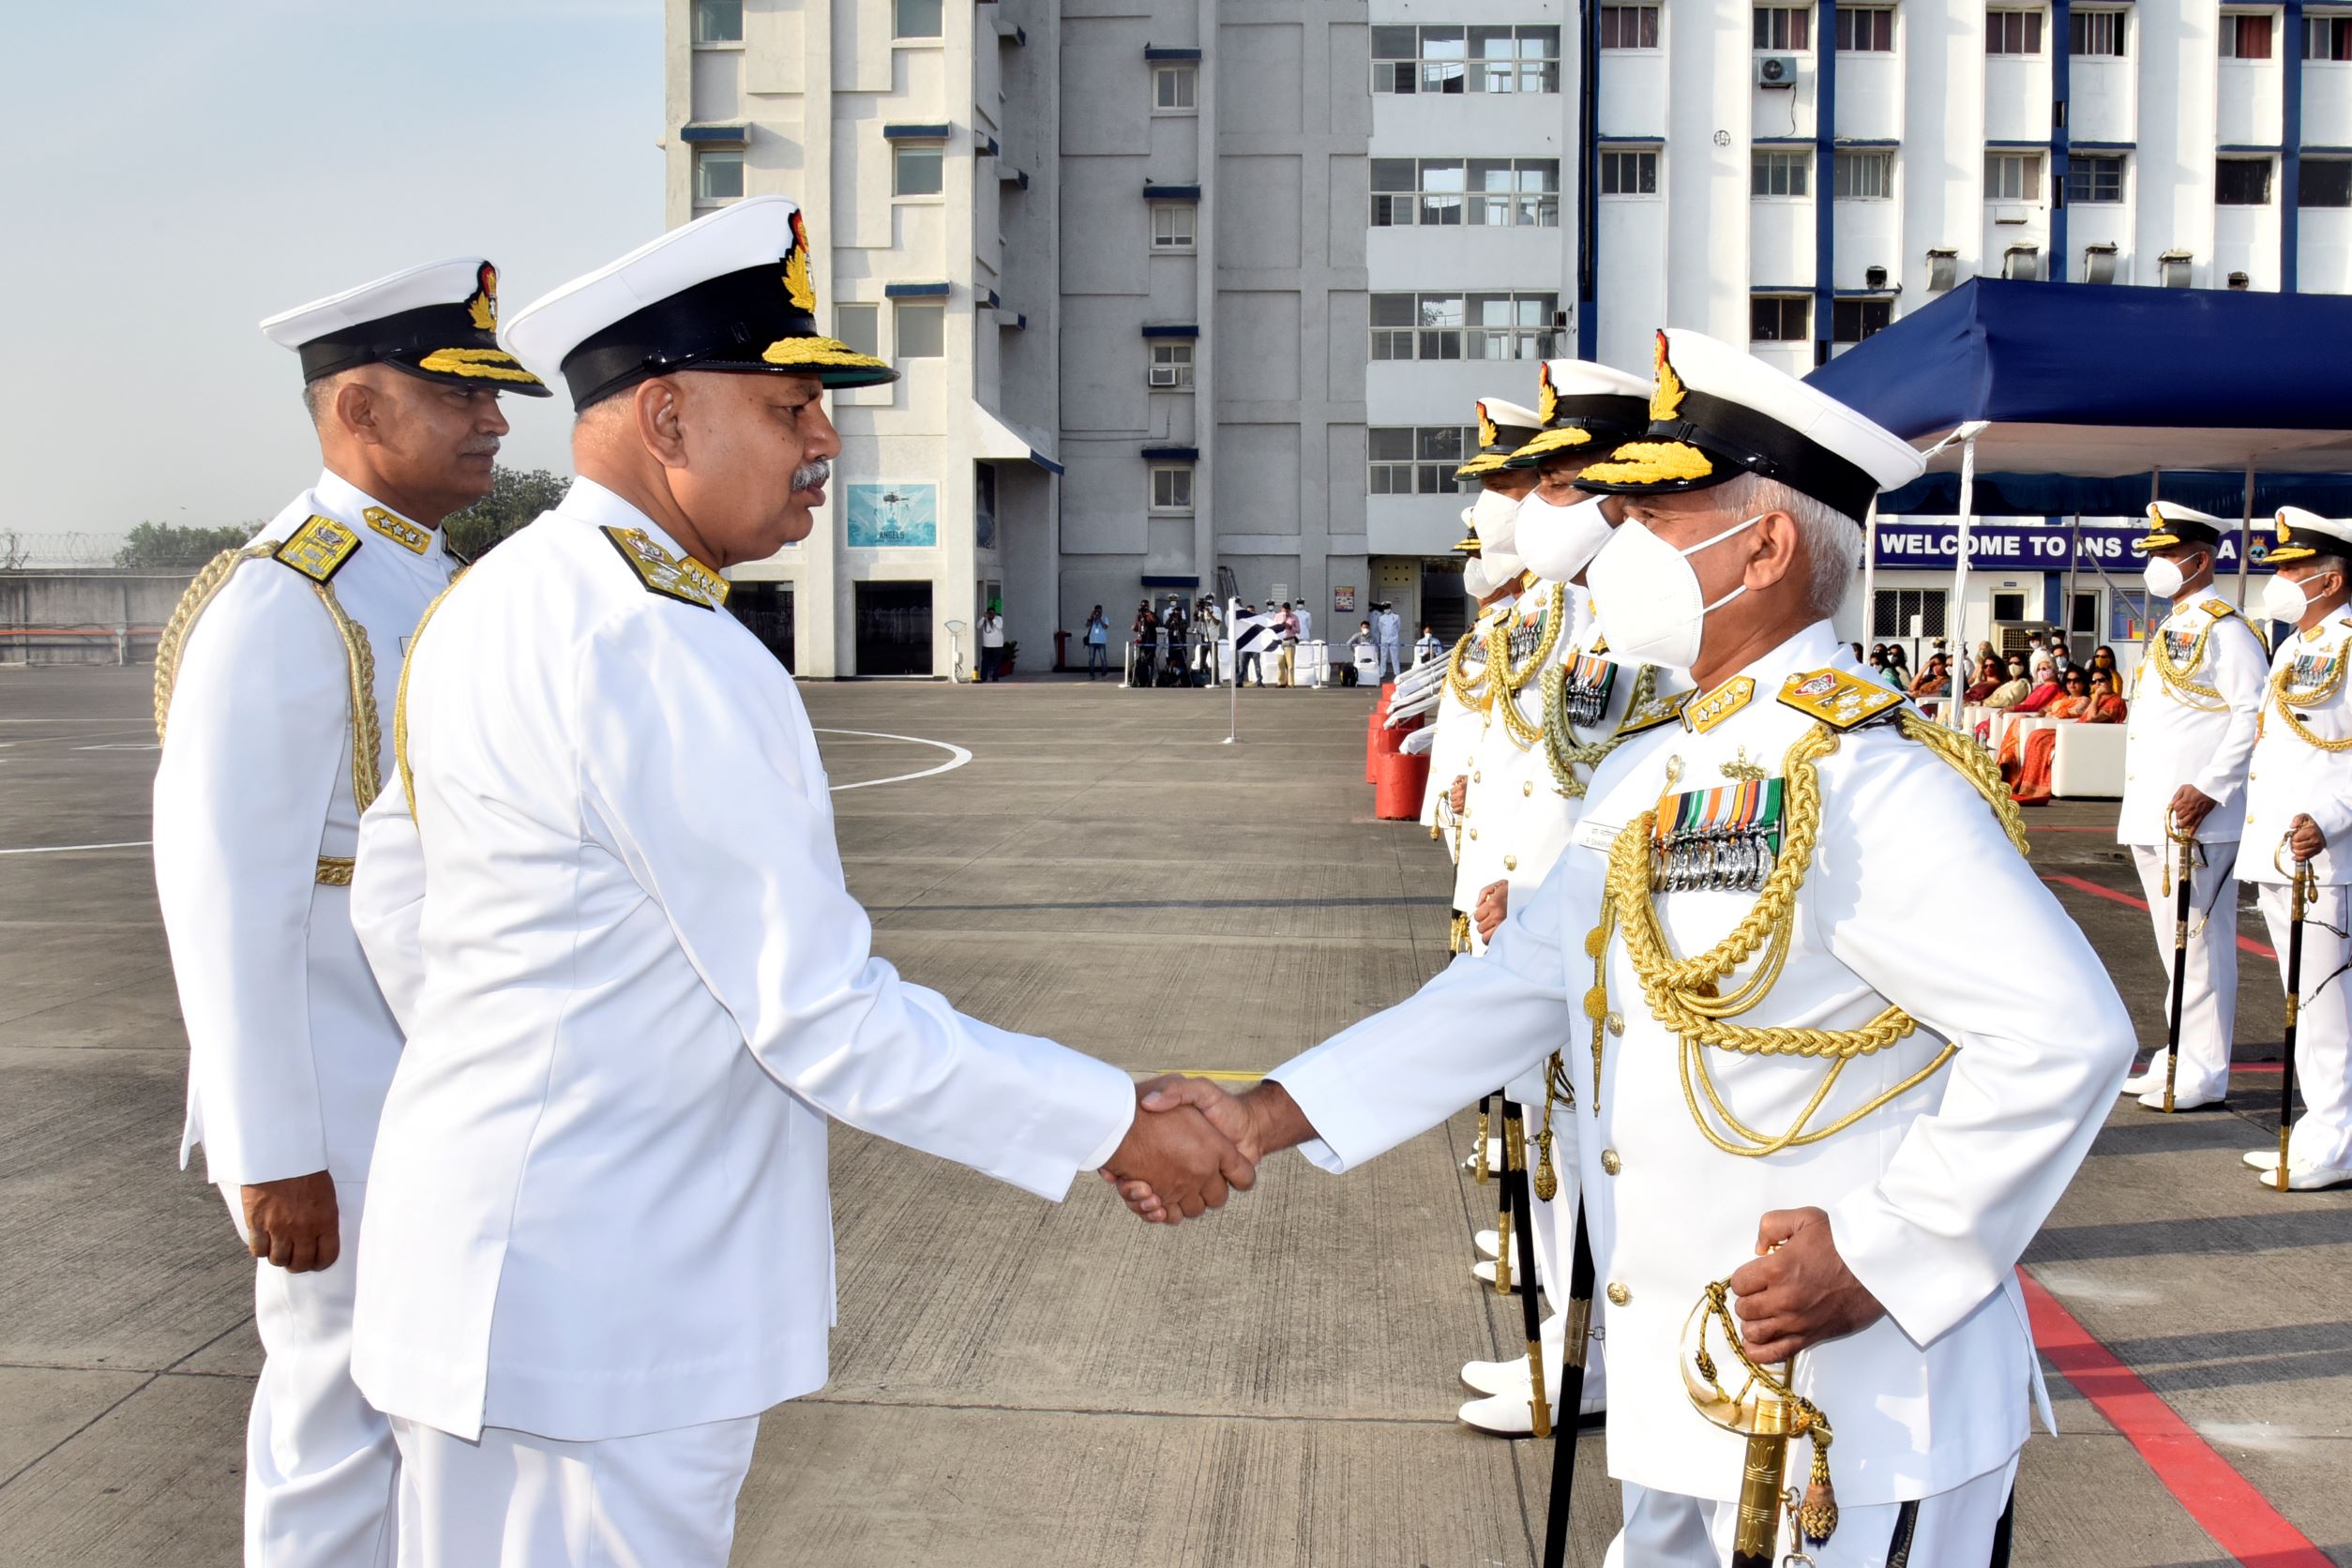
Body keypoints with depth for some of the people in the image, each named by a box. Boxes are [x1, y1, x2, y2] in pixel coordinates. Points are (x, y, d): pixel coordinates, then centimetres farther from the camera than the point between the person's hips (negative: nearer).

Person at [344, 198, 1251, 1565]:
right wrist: (1117, 1126, -14)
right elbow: (831, 1021, -23)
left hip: (486, 1258, 10)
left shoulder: (487, 606, 7)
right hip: (595, 1317, -10)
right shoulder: (674, 664, -23)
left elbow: (400, 911, 16)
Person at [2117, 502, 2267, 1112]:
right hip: (2153, 817, 10)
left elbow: (2254, 713, -17)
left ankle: (2202, 1073, 0)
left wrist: (2209, 788, -22)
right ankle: (2181, 1058, 23)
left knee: (2198, 942, -5)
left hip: (2196, 818, -10)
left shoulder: (2222, 626, -9)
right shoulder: (2170, 629, 20)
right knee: (2175, 944, 15)